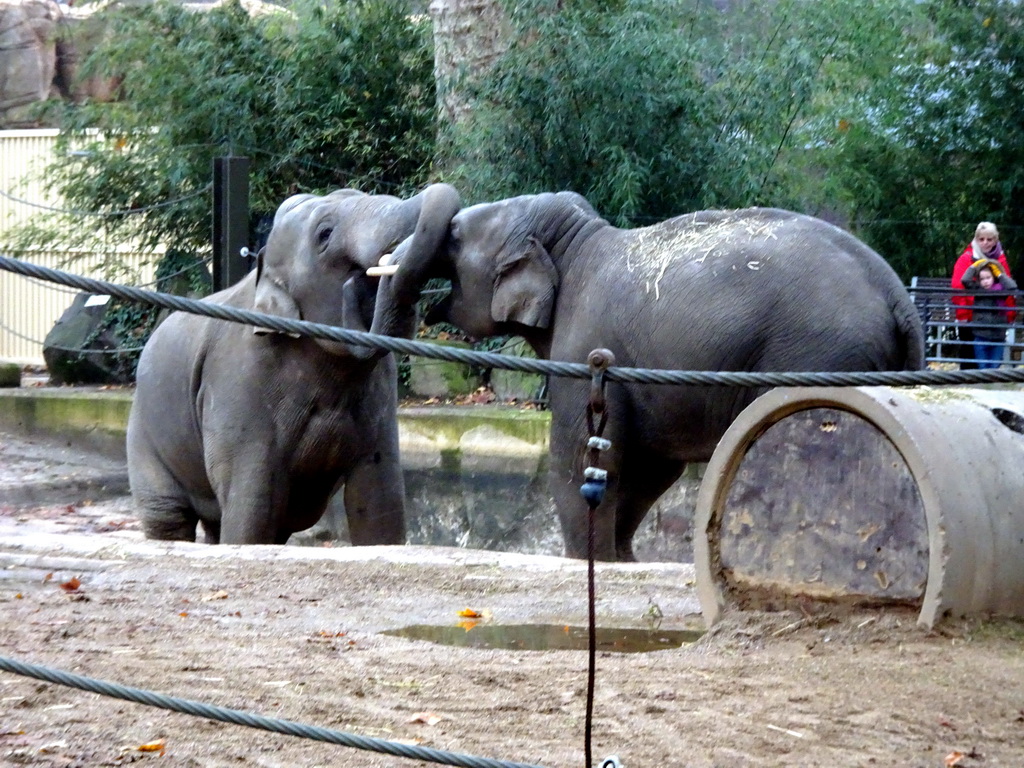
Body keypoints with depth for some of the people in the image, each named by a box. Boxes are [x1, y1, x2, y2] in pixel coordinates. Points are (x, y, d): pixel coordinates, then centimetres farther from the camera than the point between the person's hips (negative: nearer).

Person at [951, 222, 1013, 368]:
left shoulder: (1001, 260, 7)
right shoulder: (966, 259, -6)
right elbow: (957, 288, -11)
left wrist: (1010, 315, 4)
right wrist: (962, 314, -17)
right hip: (971, 319, -4)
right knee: (969, 356, 4)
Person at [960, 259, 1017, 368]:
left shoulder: (1000, 290, 5)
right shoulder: (977, 290, 4)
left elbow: (1012, 287, -8)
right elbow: (965, 280, -7)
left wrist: (1000, 275, 2)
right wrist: (974, 266, 3)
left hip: (998, 338, 0)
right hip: (981, 338, 0)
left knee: (995, 367, 4)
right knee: (982, 367, 3)